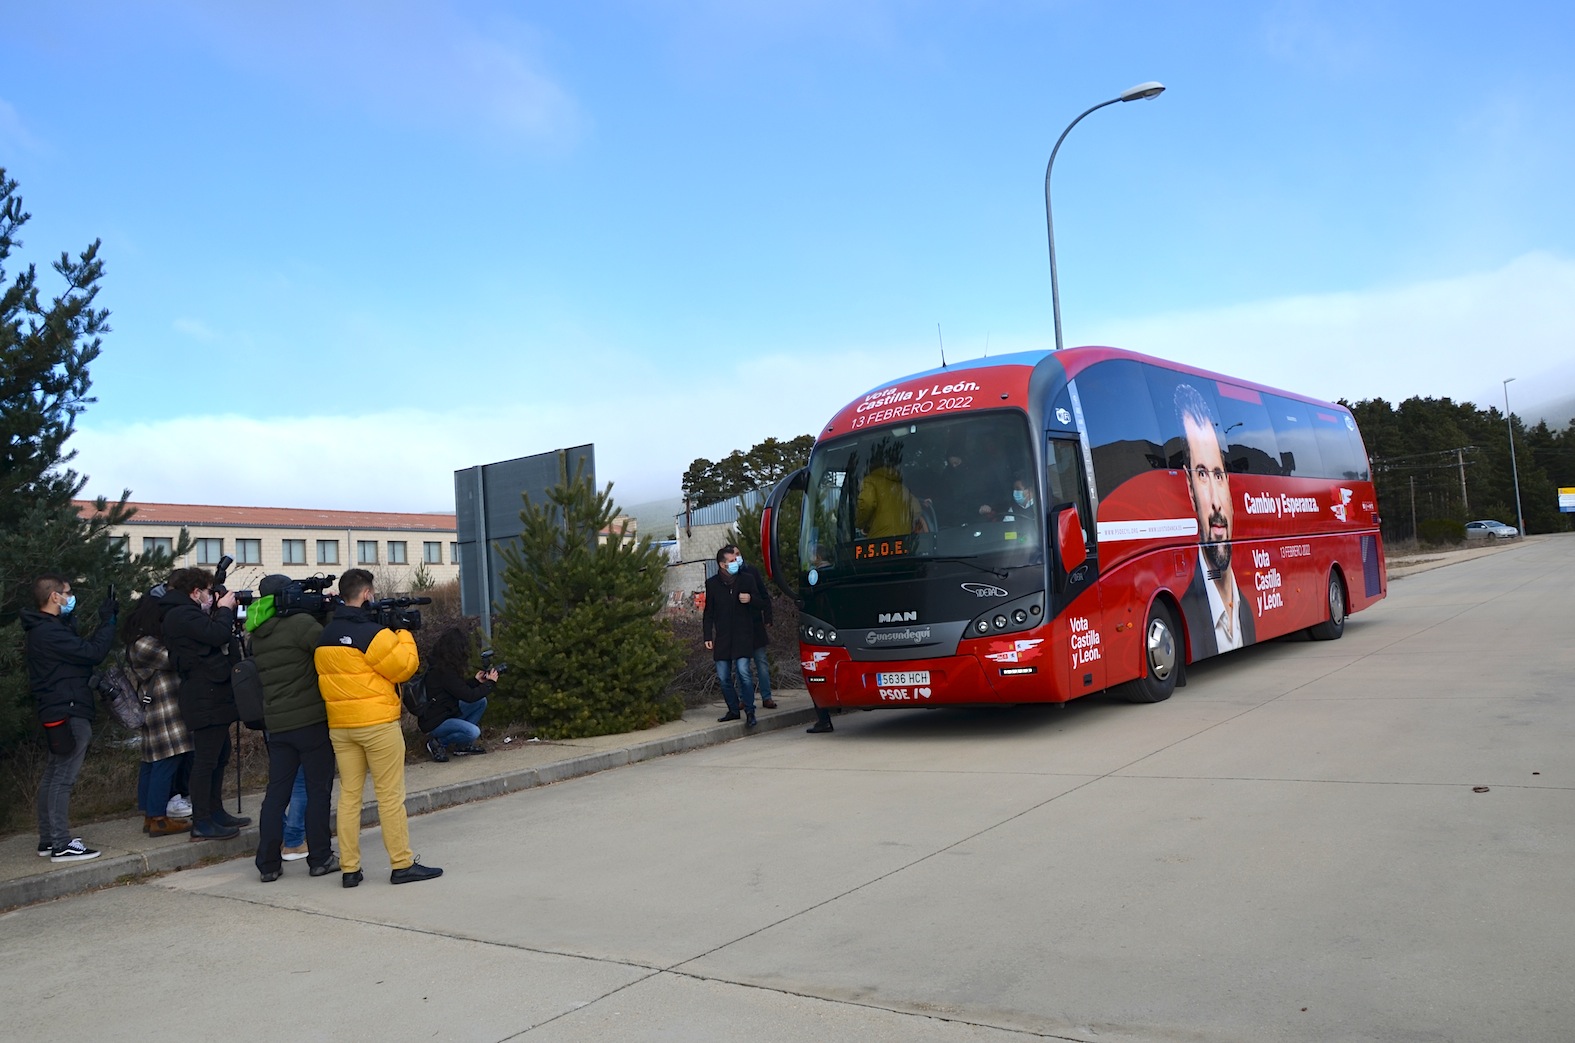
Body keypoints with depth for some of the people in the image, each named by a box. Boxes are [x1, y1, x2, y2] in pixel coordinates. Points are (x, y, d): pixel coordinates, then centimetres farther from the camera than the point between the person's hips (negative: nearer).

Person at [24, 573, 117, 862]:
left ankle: (48, 839, 22)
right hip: (68, 713, -11)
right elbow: (93, 652, -22)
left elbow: (81, 651, 13)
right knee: (63, 778, -8)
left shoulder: (43, 629, 16)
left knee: (52, 776, 14)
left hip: (56, 713, 11)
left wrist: (106, 621, 7)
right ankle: (61, 845, -6)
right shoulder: (50, 632, -19)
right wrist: (107, 621, -11)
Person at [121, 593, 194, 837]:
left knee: (152, 763, 13)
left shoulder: (143, 642, 16)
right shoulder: (144, 645, -15)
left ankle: (150, 816, 19)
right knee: (166, 763, -8)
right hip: (164, 714, -11)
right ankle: (158, 819, -5)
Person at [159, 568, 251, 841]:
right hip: (206, 698, -12)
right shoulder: (183, 614, -15)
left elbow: (213, 635, 17)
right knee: (206, 759, -7)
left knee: (220, 754, 19)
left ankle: (215, 812, 29)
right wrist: (225, 609, -9)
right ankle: (201, 823, -2)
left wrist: (222, 611, 7)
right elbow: (217, 635, -25)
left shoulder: (185, 613, 19)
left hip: (213, 696, 12)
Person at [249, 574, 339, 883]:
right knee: (318, 790, 4)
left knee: (277, 791, 10)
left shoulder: (258, 635, 10)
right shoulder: (301, 624, -12)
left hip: (276, 724, 6)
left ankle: (268, 863, 11)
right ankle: (320, 858, 9)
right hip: (311, 720, -6)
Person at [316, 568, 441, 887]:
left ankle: (349, 868, 13)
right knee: (390, 795, 0)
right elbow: (404, 667, -12)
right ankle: (402, 865, 5)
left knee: (349, 794, 10)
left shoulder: (324, 636, 8)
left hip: (339, 725, 7)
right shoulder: (372, 632, -14)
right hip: (377, 723, -6)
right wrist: (404, 634, 2)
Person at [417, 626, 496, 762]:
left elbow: (460, 688, 16)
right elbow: (469, 696, -23)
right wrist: (490, 682, -10)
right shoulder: (443, 672, -26)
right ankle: (438, 743, -4)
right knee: (473, 732, -28)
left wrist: (476, 680, 3)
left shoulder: (441, 666, 4)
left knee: (481, 701, 6)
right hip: (434, 722, -10)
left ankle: (463, 744, 8)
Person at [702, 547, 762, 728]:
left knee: (743, 671, -15)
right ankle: (733, 710, 19)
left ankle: (750, 712, -6)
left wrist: (750, 599, -11)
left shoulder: (746, 580, 5)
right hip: (722, 638, 2)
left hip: (743, 636, -2)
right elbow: (708, 613, 11)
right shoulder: (712, 584, 6)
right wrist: (707, 637, 5)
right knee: (723, 677, 2)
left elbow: (760, 603, 13)